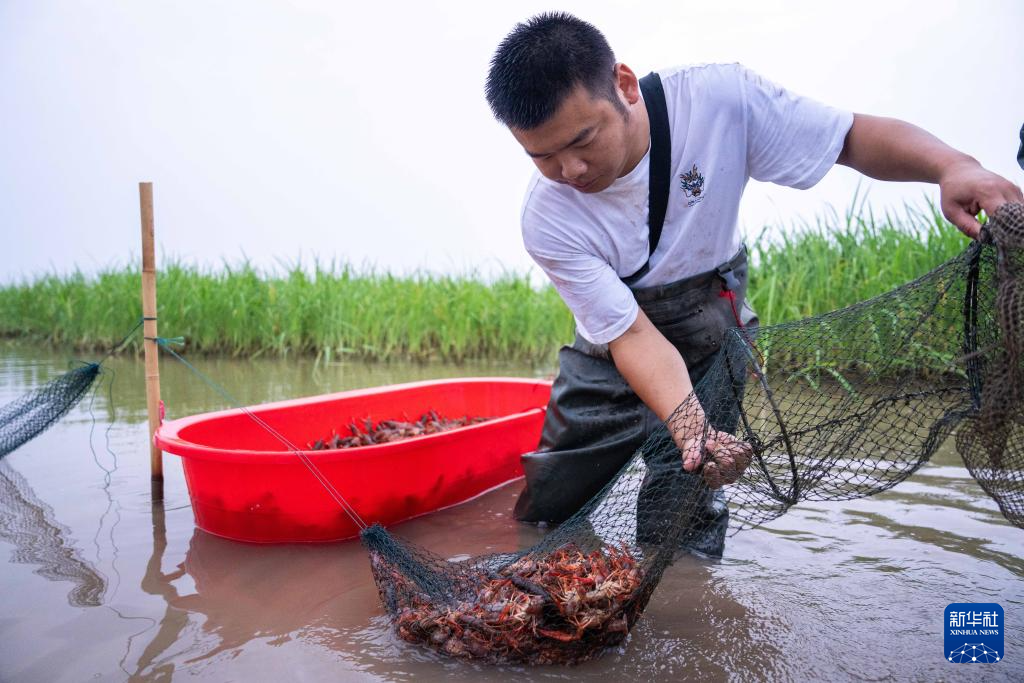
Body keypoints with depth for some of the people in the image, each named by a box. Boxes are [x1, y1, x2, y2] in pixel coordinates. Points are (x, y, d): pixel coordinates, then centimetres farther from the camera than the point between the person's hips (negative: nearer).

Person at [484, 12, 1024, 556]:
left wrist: (953, 166, -33)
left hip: (711, 339, 0)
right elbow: (633, 334, -25)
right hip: (612, 353, 1)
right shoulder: (547, 219, -25)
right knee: (545, 515, 4)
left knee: (684, 541, 0)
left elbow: (853, 136, -14)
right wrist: (687, 426, -42)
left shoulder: (716, 99, -25)